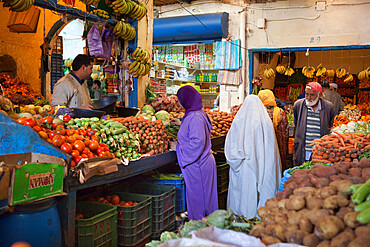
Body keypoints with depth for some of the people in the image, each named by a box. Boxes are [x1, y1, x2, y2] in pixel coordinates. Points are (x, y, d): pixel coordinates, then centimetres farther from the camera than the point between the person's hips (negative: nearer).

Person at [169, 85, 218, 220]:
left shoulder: (195, 118, -21)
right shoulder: (197, 113, 10)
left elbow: (198, 142, -27)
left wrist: (178, 147, -17)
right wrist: (181, 124, 24)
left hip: (197, 166, -10)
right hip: (200, 163, 10)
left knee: (197, 198, 1)